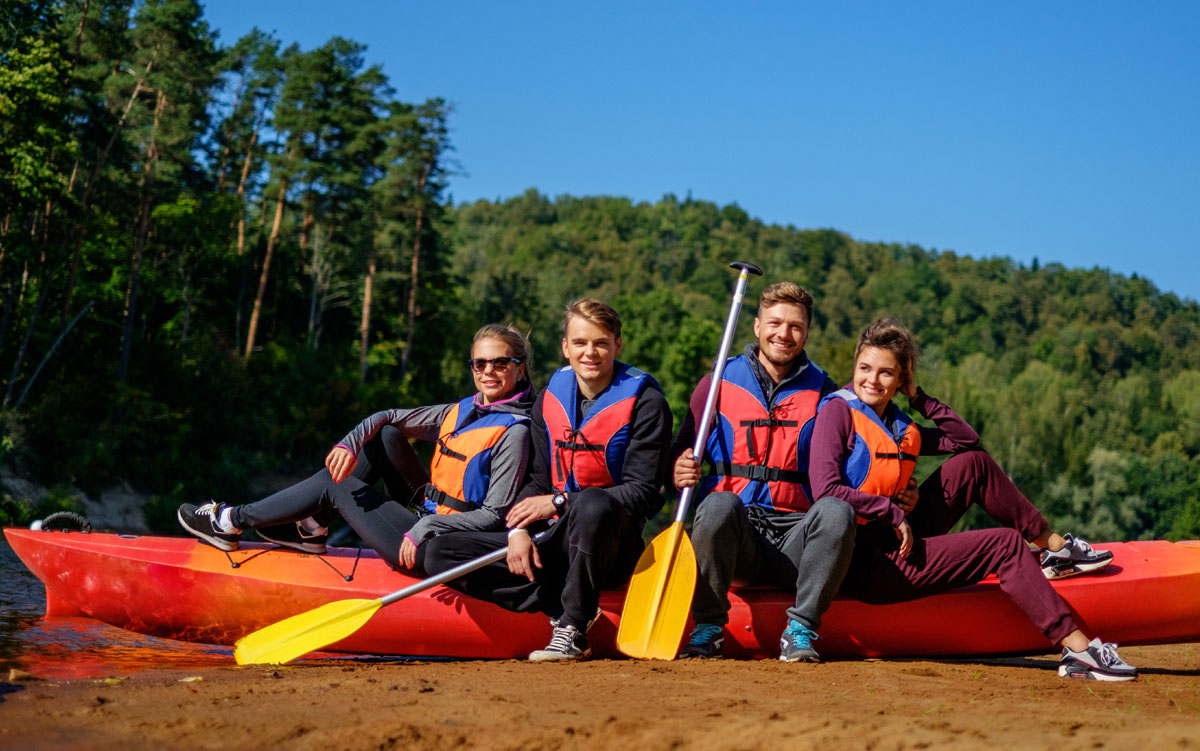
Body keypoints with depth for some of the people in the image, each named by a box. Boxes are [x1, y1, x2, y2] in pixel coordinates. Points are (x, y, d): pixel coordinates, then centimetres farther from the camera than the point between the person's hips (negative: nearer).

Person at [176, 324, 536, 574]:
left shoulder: (513, 430, -15)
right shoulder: (461, 411, 9)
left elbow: (494, 515, -21)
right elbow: (388, 417, 12)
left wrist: (424, 530, -25)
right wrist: (350, 443, -7)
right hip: (426, 522, 8)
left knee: (334, 485, -2)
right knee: (385, 435, 4)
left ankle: (231, 521, 13)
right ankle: (308, 528, 9)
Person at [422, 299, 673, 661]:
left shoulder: (644, 401, -8)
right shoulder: (550, 400, 10)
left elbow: (642, 493, -14)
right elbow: (538, 481, 13)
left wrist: (559, 502, -20)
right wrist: (519, 529, -9)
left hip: (614, 543, -6)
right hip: (556, 543, 6)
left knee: (593, 502, -41)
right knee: (440, 553, -7)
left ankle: (573, 629, -24)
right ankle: (561, 605, -17)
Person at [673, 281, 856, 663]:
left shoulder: (822, 390, 12)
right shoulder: (720, 382, 10)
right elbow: (681, 451, 8)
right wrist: (679, 472, -16)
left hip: (795, 536, 1)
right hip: (735, 534, 0)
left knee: (837, 511, -31)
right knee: (719, 504, -35)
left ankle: (799, 630, -20)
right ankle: (708, 628, -18)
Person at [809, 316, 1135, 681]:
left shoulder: (901, 427, 15)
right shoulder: (838, 411, -8)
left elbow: (966, 438, 17)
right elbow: (826, 489, -21)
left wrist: (918, 396, 10)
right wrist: (894, 512, -17)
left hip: (897, 539, 8)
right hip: (866, 564, -8)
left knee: (974, 462, 8)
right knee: (1006, 545, -13)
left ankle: (1055, 546, 14)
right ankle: (1076, 648, -18)